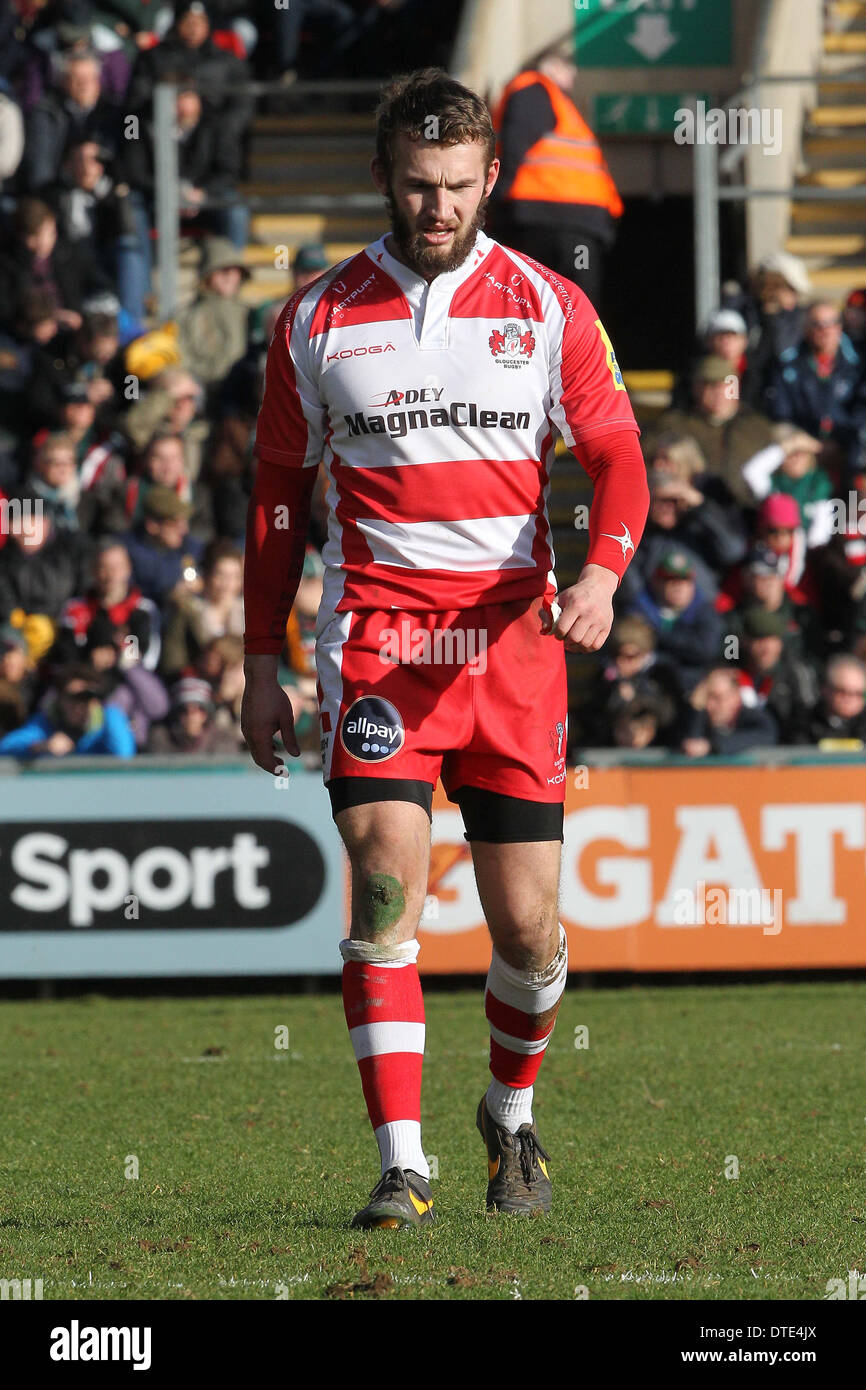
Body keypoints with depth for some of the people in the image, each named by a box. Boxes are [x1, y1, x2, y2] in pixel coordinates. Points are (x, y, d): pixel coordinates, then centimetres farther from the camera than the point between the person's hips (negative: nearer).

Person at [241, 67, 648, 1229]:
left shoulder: (552, 310, 4)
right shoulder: (318, 320, 5)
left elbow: (615, 458, 3)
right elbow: (279, 495, 12)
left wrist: (601, 575, -18)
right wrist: (262, 667, 8)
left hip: (514, 640, 1)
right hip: (374, 640, -1)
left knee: (528, 928, 1)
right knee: (388, 874, -18)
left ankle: (512, 1114, 30)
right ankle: (402, 1166, -17)